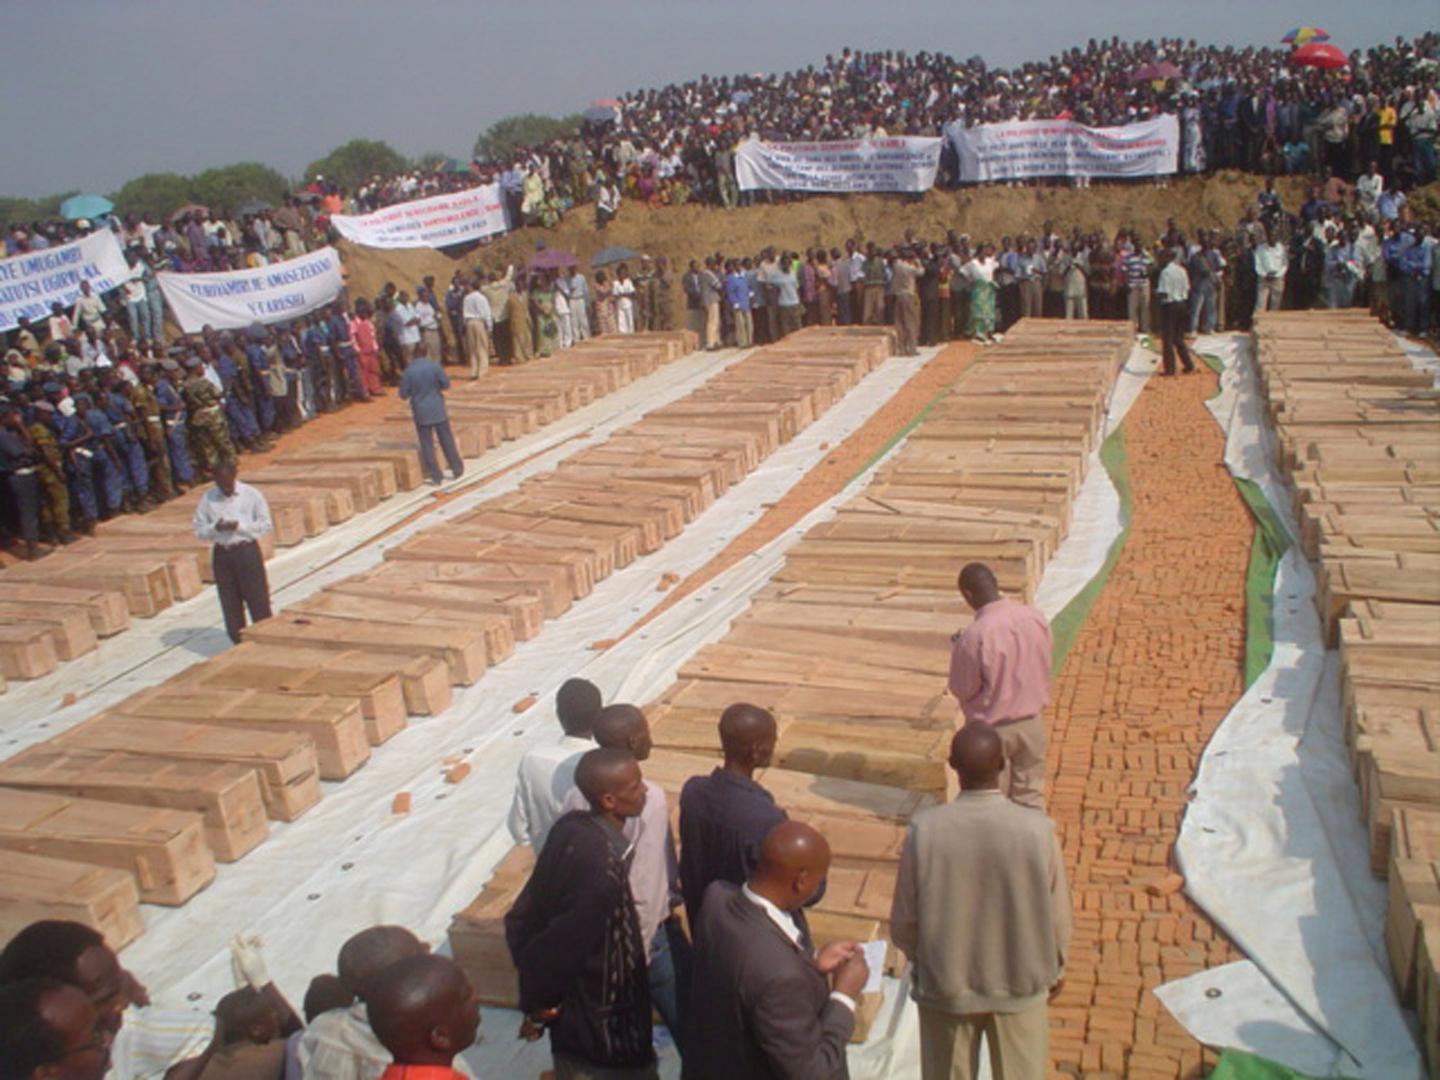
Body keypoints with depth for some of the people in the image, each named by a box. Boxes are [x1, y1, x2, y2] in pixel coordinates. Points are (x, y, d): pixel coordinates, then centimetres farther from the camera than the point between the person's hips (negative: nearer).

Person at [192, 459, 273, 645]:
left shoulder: (251, 495, -4)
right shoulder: (208, 499, 1)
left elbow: (266, 524, -4)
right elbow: (198, 530, 4)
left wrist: (239, 526, -16)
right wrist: (215, 528, -17)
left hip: (247, 551, -3)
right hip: (221, 553, 3)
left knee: (258, 600, -1)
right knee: (230, 604, 9)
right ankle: (239, 645, 21)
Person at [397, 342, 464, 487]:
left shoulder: (409, 371, -11)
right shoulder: (434, 366, -10)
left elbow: (403, 395, -7)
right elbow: (446, 384, -4)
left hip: (421, 412, -1)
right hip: (438, 409, 1)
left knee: (427, 445, 6)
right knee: (447, 440, 13)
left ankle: (436, 477, 6)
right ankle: (457, 470, 21)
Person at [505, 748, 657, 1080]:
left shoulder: (570, 828, -11)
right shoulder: (602, 869, -35)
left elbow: (523, 918, -1)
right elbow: (558, 947, -27)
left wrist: (537, 997, 7)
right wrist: (541, 1006, -7)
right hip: (600, 1026, -7)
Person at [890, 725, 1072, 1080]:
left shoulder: (924, 830, -23)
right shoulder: (1038, 830, -23)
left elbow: (903, 922, -12)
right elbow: (1058, 918, -9)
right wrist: (1056, 967, 12)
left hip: (945, 984, 0)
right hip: (1020, 984, 0)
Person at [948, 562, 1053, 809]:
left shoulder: (974, 636, -26)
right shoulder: (1037, 619, -9)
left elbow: (962, 689, -14)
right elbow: (1045, 670, 4)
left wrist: (956, 648, -2)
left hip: (990, 730, -4)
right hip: (1031, 723, 5)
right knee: (1031, 797, 18)